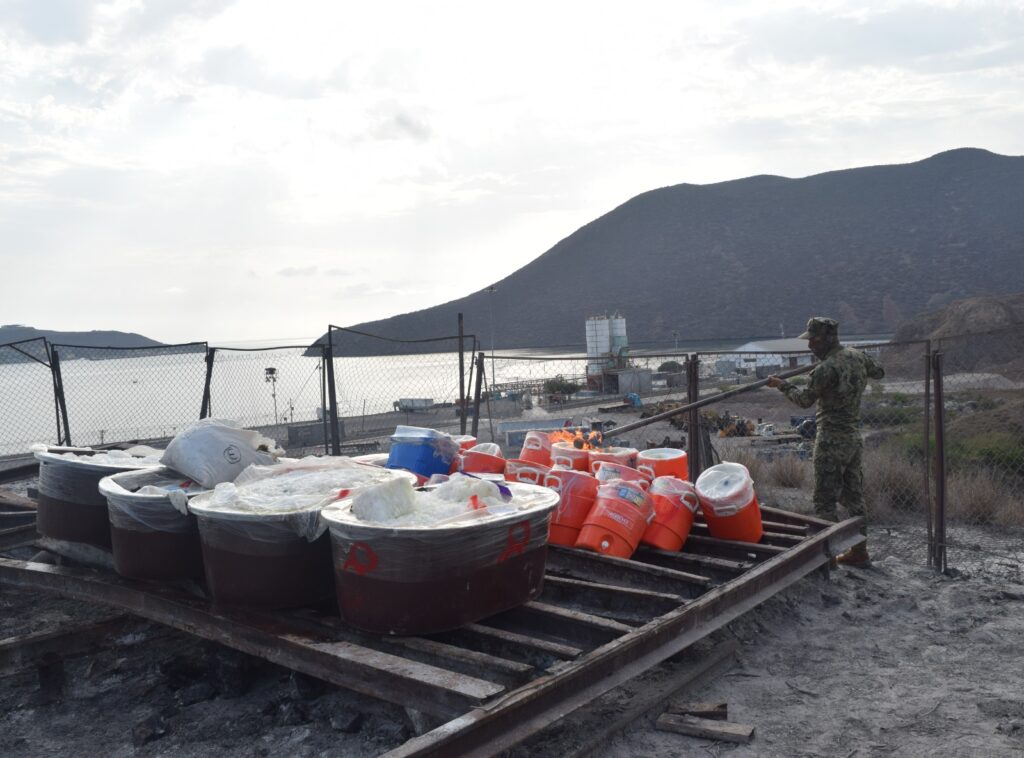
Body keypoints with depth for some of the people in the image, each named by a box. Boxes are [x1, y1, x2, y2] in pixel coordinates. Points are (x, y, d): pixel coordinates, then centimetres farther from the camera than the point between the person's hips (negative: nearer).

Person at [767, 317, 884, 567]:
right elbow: (879, 372, 24)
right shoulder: (857, 356, 5)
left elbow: (805, 400, -8)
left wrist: (781, 385, 5)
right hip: (854, 436, 9)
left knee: (825, 500, -1)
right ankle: (859, 550, 22)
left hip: (832, 439, -9)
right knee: (853, 496, 15)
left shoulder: (826, 368, -20)